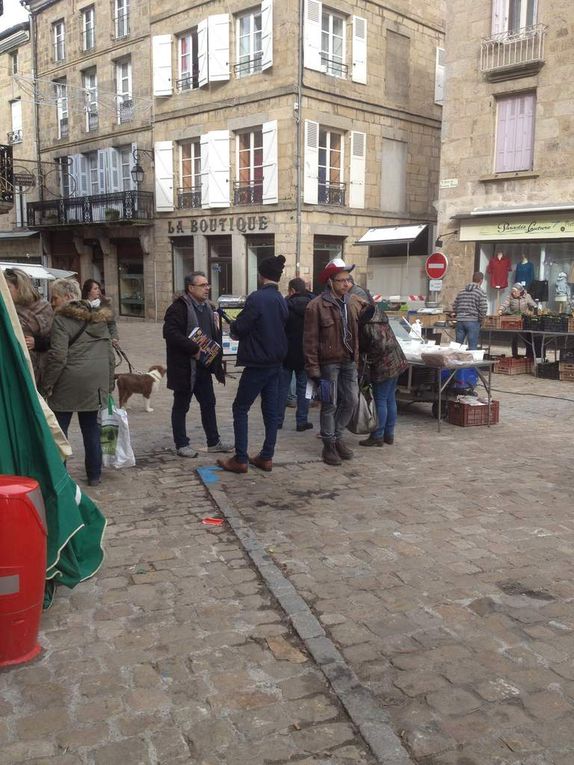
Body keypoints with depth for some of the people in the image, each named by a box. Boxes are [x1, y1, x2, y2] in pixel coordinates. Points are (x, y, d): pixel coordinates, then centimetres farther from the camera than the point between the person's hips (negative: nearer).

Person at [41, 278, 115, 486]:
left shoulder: (62, 320, -9)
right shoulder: (100, 319, 12)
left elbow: (57, 357, -15)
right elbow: (109, 354, 14)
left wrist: (47, 385, -7)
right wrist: (108, 383, 18)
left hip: (68, 383, -6)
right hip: (96, 383, 6)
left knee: (58, 430, 4)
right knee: (91, 428, 14)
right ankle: (94, 475, 19)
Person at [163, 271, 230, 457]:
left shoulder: (208, 307, 11)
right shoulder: (179, 307, -15)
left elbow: (214, 332, 21)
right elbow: (170, 332, -25)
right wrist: (194, 349, -27)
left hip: (204, 366, 8)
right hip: (184, 367, -8)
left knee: (208, 404, 14)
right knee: (181, 406, 6)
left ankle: (213, 442, 25)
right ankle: (181, 444, 17)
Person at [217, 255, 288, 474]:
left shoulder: (257, 298, -17)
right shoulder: (282, 300, 7)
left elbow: (239, 328, -16)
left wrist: (232, 326, 8)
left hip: (257, 363, -7)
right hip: (276, 362, 8)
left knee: (240, 409, 2)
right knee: (271, 410, 11)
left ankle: (241, 460, 3)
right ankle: (266, 457, 16)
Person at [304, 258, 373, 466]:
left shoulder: (354, 301, 5)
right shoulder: (316, 306, -13)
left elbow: (363, 315, 25)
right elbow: (310, 340, -13)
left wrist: (371, 310, 0)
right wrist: (313, 369, -15)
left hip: (349, 361, 6)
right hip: (329, 362, -6)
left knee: (351, 400, 11)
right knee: (330, 404, 2)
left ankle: (337, 437, 30)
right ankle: (329, 445, 15)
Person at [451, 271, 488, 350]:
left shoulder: (462, 291, 10)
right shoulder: (481, 292, -6)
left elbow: (454, 306, 11)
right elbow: (483, 309, -12)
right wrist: (480, 319, 3)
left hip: (460, 321, 5)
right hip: (473, 322, -5)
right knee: (472, 347, 1)